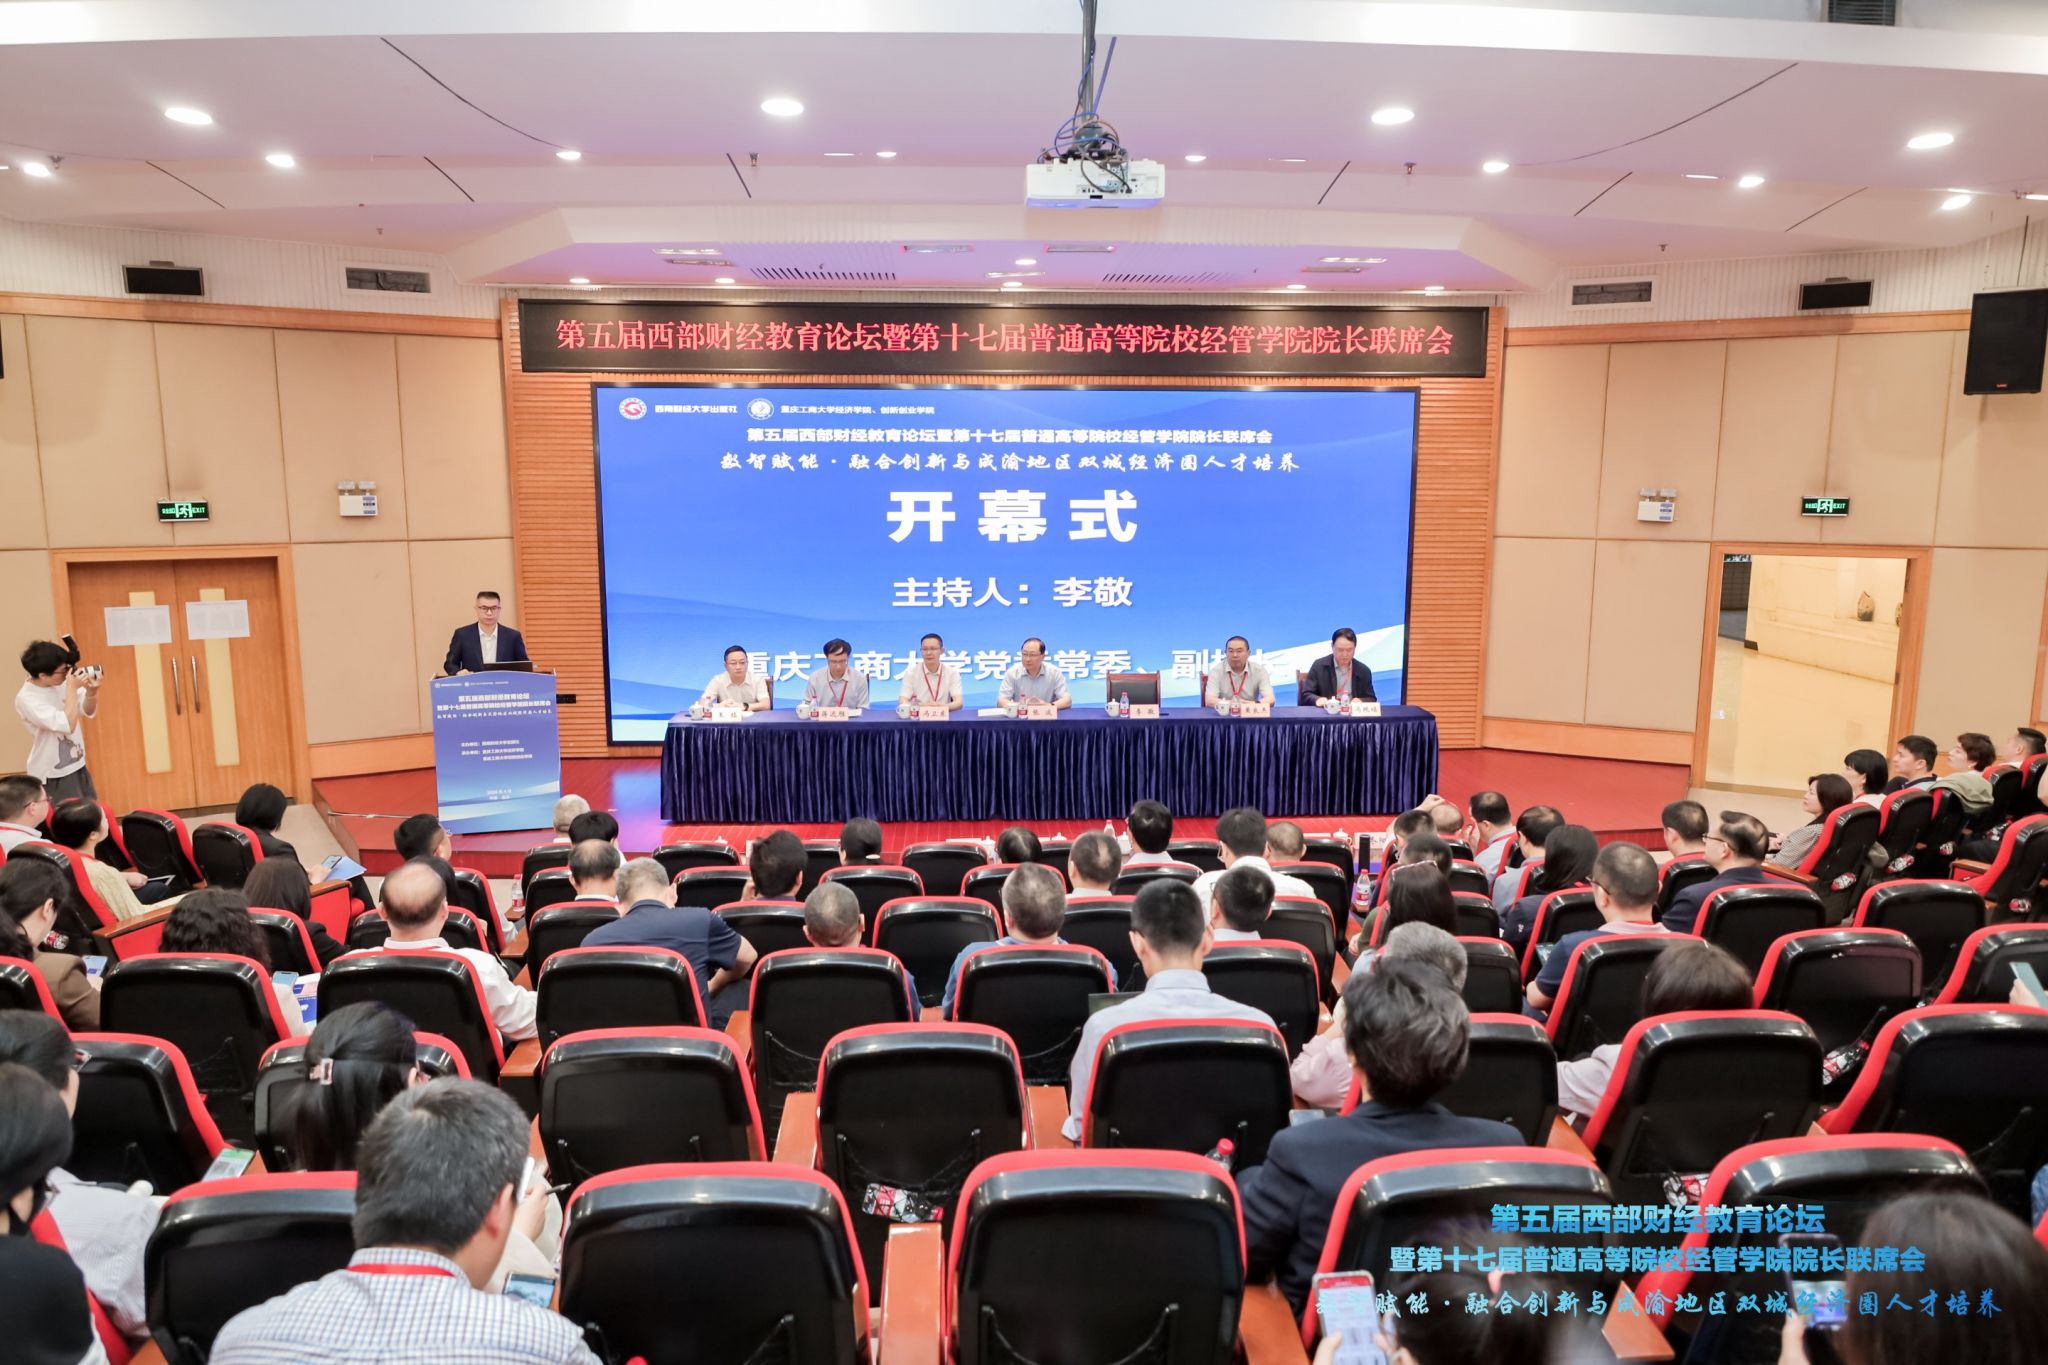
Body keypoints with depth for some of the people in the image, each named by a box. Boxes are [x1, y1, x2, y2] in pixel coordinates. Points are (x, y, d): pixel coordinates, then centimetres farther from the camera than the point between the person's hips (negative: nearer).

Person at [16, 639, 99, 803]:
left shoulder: (62, 683, -5)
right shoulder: (26, 699, -22)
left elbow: (89, 712, 6)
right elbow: (67, 725, -30)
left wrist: (91, 691, -15)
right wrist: (72, 689, -23)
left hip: (78, 768, 6)